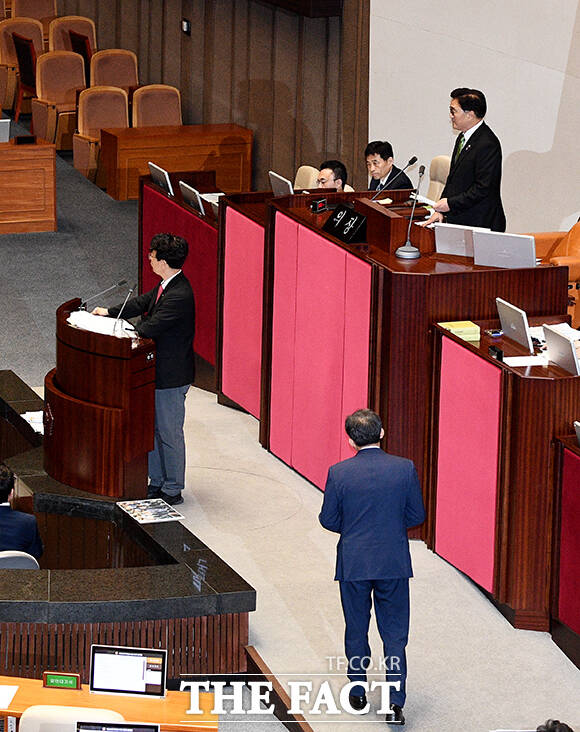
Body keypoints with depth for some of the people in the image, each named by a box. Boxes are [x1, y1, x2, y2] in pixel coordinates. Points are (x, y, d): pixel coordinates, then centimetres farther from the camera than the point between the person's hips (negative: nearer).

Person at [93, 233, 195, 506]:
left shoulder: (179, 296, -28)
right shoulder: (166, 285, 3)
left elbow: (150, 327, -29)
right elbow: (144, 302, 17)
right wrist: (110, 312, 11)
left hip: (171, 377, -10)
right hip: (159, 371, 10)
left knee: (169, 433, 3)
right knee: (154, 428, 20)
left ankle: (172, 490, 16)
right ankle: (157, 482, 32)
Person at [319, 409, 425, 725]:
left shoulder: (339, 473, -11)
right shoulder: (405, 469, -8)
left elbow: (328, 520, -3)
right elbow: (416, 515, -1)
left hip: (353, 565, 0)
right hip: (394, 563, 0)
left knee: (356, 630, 16)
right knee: (395, 633, 5)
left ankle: (357, 693, 28)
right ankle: (395, 702, -3)